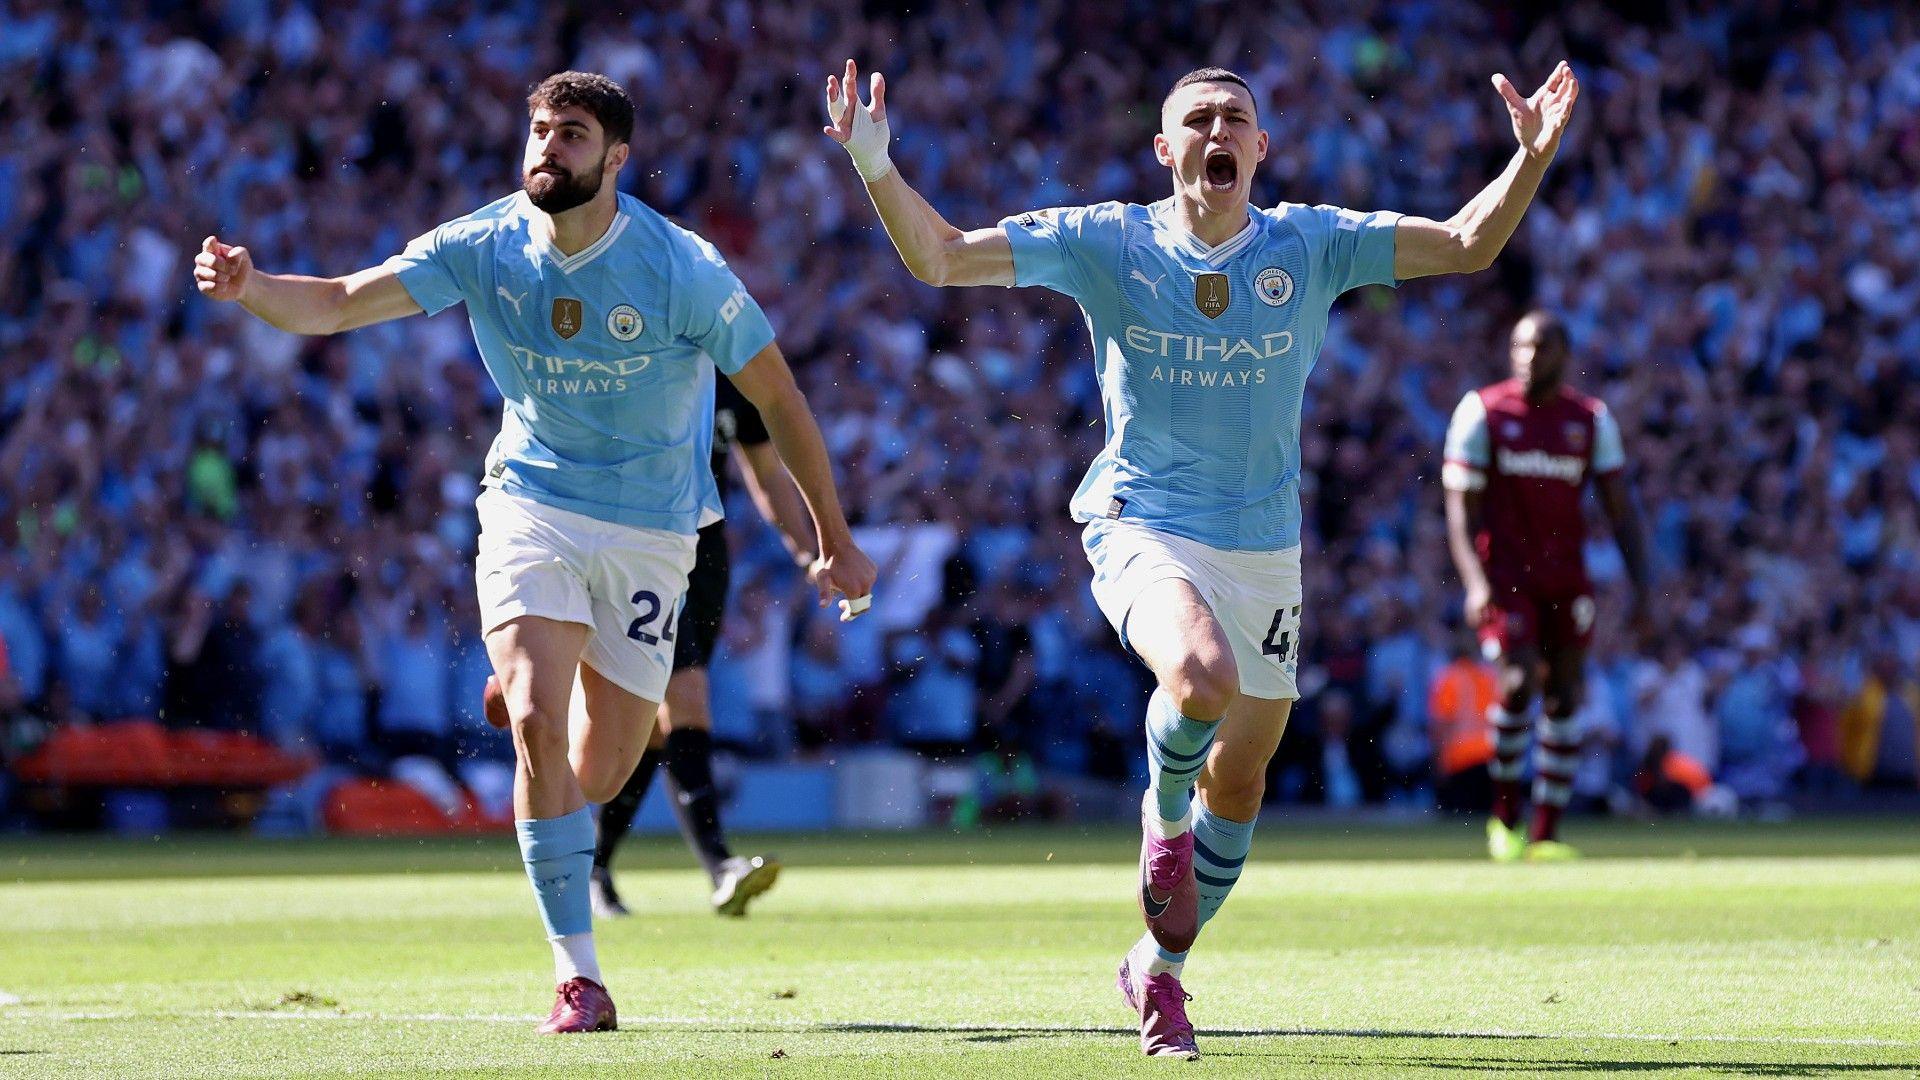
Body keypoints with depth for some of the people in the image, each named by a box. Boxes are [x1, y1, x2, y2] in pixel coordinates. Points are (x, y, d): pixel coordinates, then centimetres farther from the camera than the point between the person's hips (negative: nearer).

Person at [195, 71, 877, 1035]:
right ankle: (577, 975, -13)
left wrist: (835, 540, -2)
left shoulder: (683, 271, -17)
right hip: (531, 504, 1)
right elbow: (336, 304, -18)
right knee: (536, 723, -21)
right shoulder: (485, 248, -11)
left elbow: (777, 396, -7)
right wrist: (248, 287, -40)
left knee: (600, 772, 4)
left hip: (650, 526, 0)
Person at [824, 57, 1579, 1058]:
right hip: (1142, 527, -3)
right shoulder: (1105, 243, -5)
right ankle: (1163, 814, 1)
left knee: (1239, 782, 9)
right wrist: (874, 166, -23)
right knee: (1203, 679, -33)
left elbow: (1468, 244, -4)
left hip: (1265, 544, 3)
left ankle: (1159, 966, 33)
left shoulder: (1309, 246, -1)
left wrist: (1533, 154, -19)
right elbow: (940, 257, -8)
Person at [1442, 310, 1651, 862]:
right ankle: (1505, 816, 1)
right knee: (1518, 683, -19)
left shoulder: (1590, 419, 6)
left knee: (1564, 697, 1)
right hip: (1503, 575, -3)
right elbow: (1460, 505, -4)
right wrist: (1475, 581, -18)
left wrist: (1641, 588, -1)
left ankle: (1545, 835, 8)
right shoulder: (1482, 412, -2)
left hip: (1565, 578, 3)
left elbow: (1620, 510, 8)